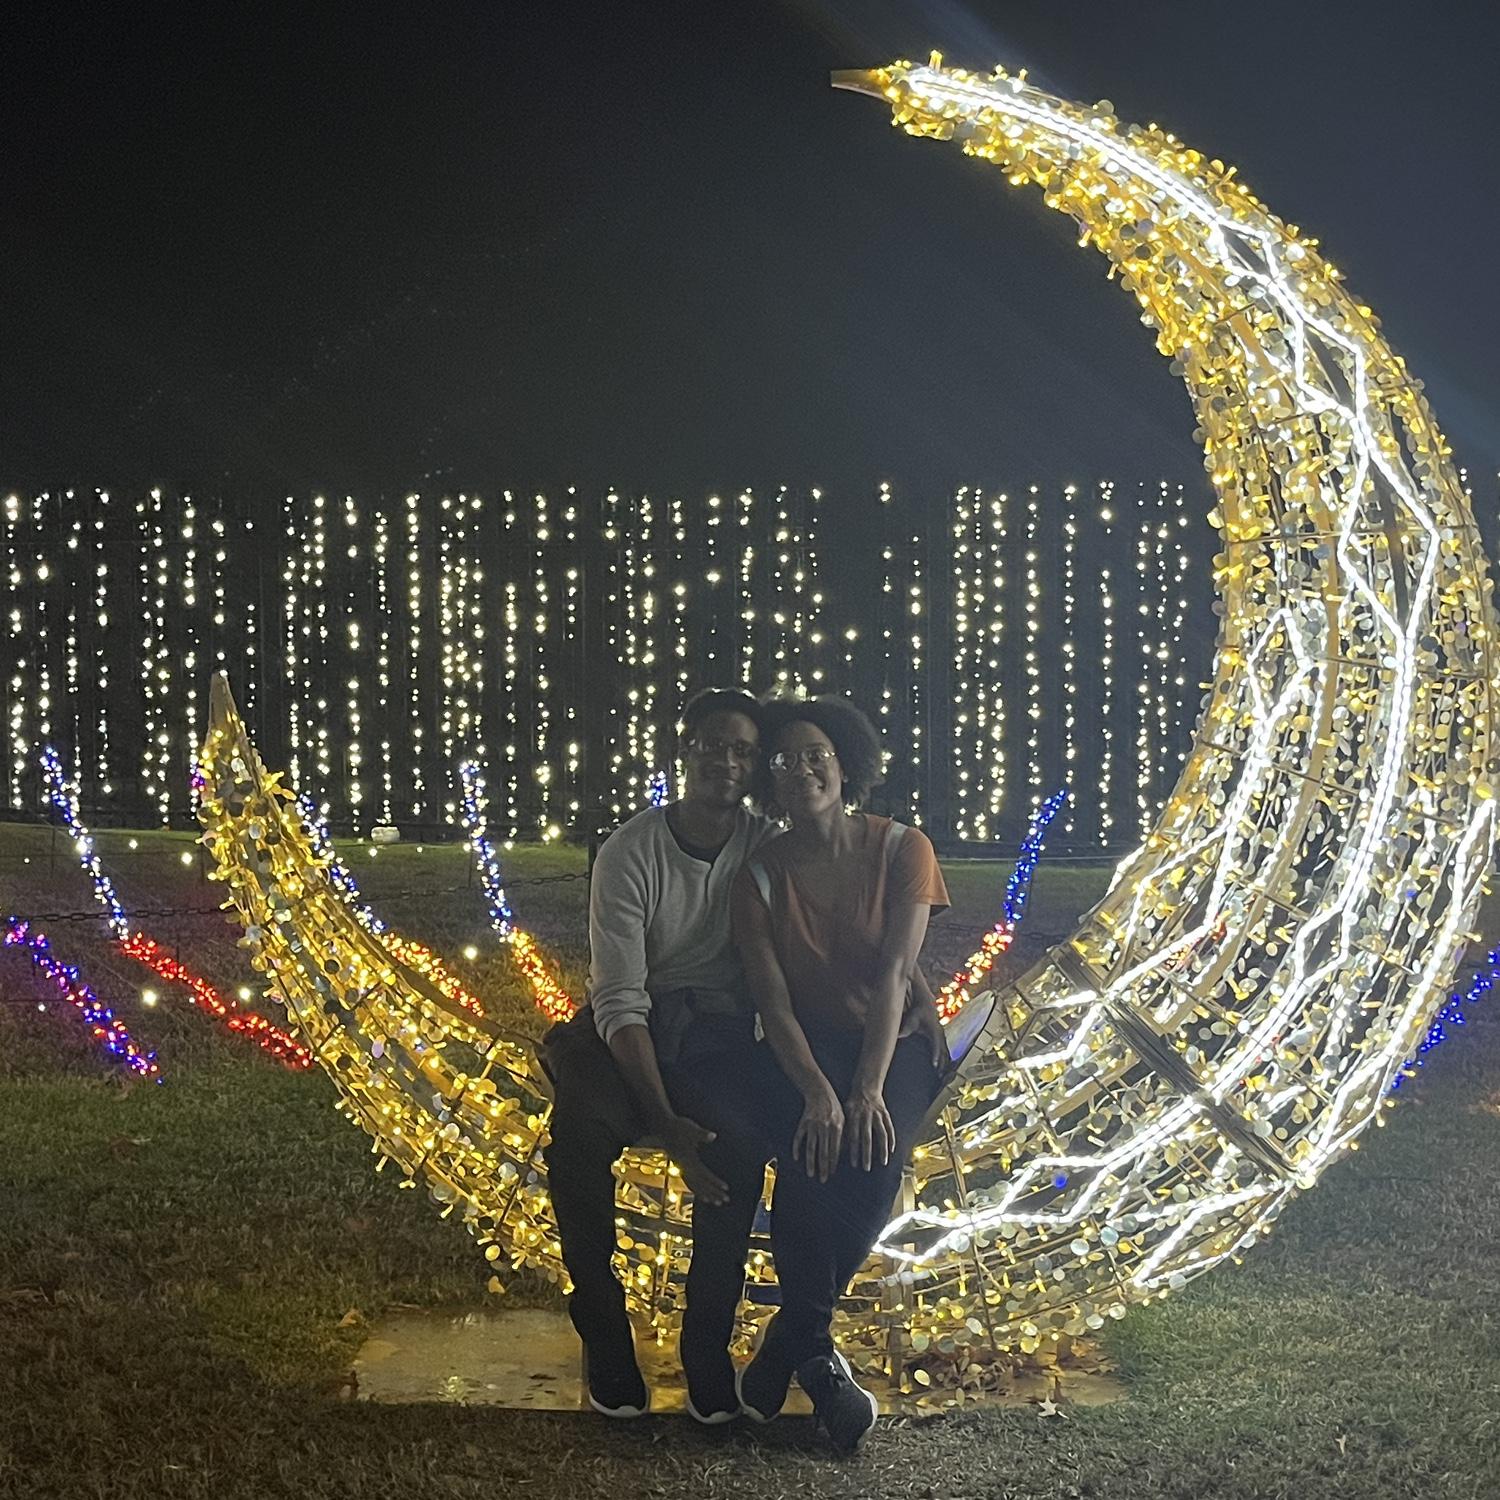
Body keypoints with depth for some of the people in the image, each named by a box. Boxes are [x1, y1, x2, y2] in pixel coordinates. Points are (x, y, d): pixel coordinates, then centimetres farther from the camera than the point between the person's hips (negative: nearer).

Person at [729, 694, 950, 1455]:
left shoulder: (902, 849, -7)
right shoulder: (760, 873, -3)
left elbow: (893, 975, -16)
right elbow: (772, 999, -12)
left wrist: (868, 1089, -28)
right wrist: (818, 1092, -29)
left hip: (893, 1043, 0)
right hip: (802, 1049, 0)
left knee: (872, 1160, -29)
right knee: (809, 1155, -31)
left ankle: (786, 1340, -10)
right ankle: (814, 1354, -14)